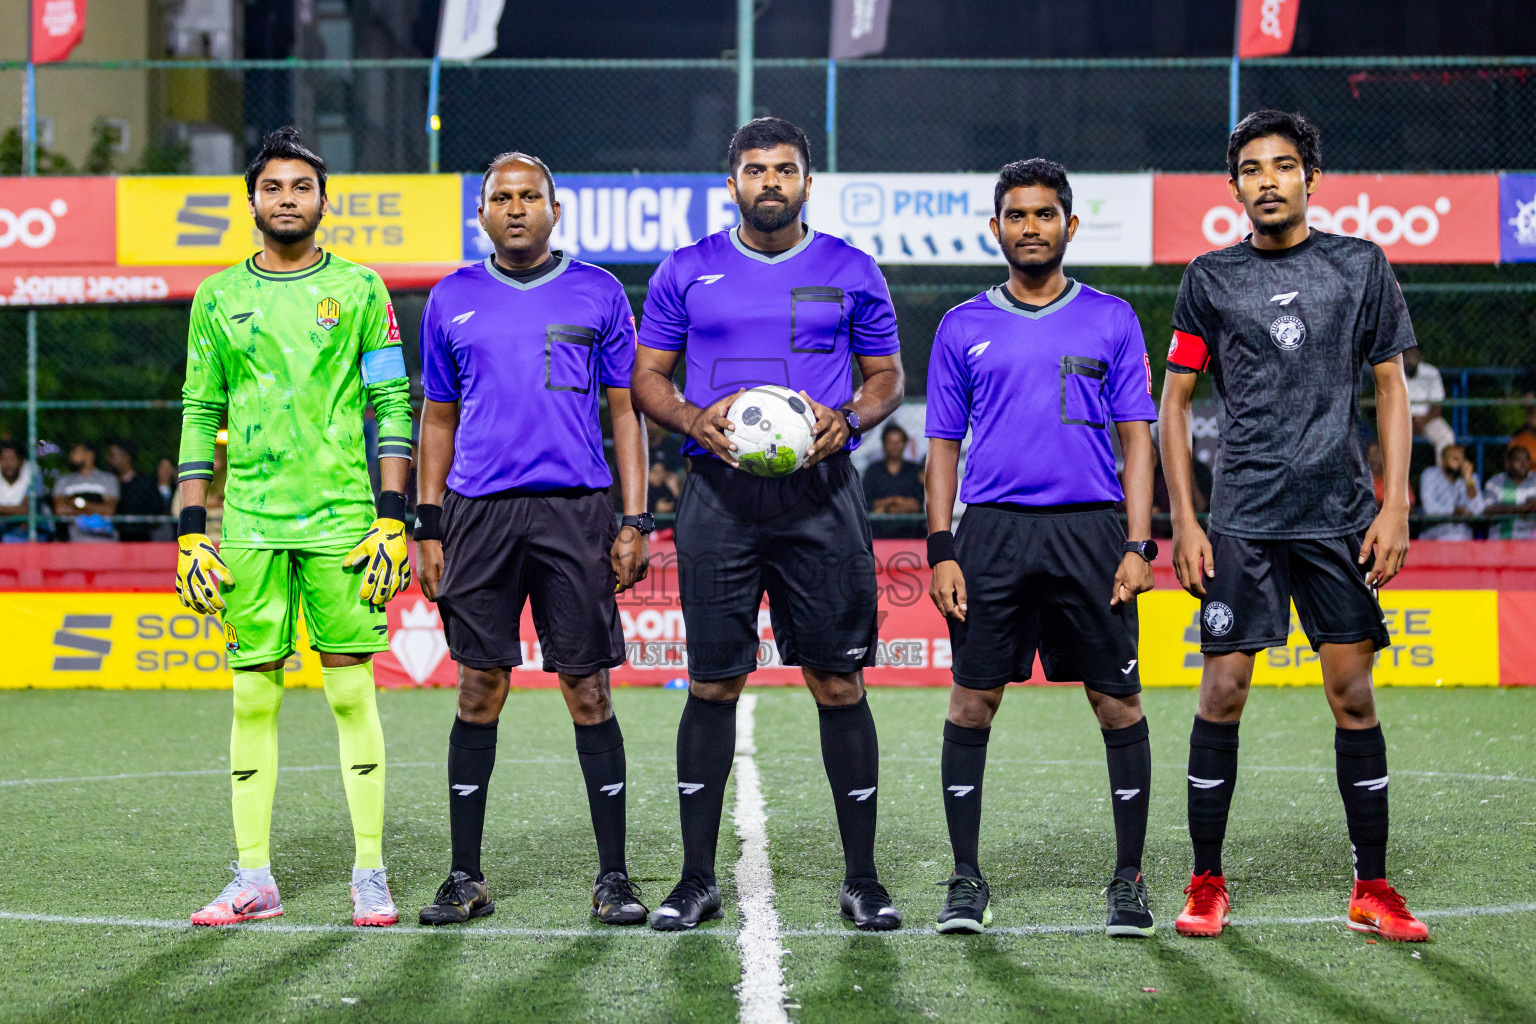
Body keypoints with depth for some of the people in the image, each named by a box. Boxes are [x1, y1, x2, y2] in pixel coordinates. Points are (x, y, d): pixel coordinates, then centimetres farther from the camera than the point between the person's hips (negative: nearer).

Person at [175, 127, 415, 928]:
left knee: (352, 690, -2)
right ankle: (253, 879, 7)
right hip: (249, 522, 2)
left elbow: (393, 405, 4)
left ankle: (369, 873, 3)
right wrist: (192, 528, 5)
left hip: (342, 519, -2)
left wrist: (393, 518, -4)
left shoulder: (359, 290, 5)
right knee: (254, 695, 2)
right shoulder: (218, 297, 10)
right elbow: (200, 412, 11)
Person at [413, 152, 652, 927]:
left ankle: (613, 876, 5)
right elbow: (438, 419, 15)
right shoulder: (452, 301, 11)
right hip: (478, 512, 1)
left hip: (575, 512, -1)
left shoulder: (596, 294, 7)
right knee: (478, 693, 3)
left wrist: (634, 521, -1)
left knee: (589, 694, -1)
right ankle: (465, 877, 9)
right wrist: (427, 528, 8)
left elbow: (625, 412, 7)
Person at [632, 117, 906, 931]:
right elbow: (647, 376, 11)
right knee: (712, 684, 1)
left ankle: (862, 880, 7)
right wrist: (696, 421, -9)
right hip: (719, 495, 0)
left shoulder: (851, 273, 8)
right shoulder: (687, 273, 8)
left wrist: (846, 420, -8)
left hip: (821, 494, 0)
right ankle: (697, 880, 9)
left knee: (838, 682, 0)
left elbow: (887, 377, 13)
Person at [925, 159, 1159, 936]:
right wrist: (940, 551, 1)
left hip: (1090, 529, 0)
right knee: (972, 702, -1)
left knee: (1118, 704, -1)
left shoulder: (1112, 321, 8)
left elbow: (1136, 438, 6)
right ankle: (966, 880, 8)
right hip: (991, 530, 1)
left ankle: (1128, 881, 8)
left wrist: (1139, 544, -4)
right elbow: (942, 445, 11)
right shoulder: (963, 328, 10)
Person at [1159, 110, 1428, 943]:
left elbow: (1390, 388, 8)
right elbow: (1174, 400, 8)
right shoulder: (1211, 278, 6)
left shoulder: (1360, 266, 6)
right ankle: (1206, 885, 8)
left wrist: (1395, 506, -1)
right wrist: (1182, 521, 1)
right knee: (1222, 692, -3)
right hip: (1242, 518, 0)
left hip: (1341, 515, 0)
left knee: (1353, 694, 0)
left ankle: (1372, 890, 8)